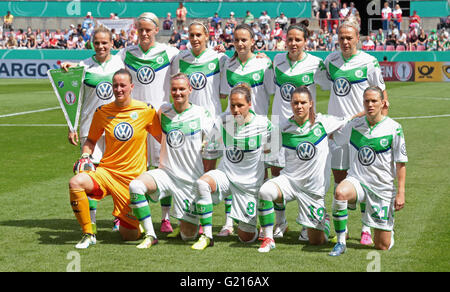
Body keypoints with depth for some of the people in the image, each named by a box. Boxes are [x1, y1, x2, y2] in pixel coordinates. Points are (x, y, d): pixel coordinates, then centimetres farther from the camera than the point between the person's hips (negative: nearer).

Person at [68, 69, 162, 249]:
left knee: (130, 236, -3)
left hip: (133, 178, -1)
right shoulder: (102, 112, 3)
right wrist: (85, 156, -1)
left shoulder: (146, 110, -2)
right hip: (107, 172, 2)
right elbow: (91, 140, 17)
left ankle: (136, 222, 37)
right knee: (75, 183, -31)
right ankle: (88, 234, -15)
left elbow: (162, 138, 10)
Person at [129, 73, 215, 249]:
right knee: (136, 185, -29)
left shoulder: (202, 115, -5)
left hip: (192, 180, -2)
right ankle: (150, 235, -17)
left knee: (188, 235, -1)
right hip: (166, 173, 2)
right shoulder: (163, 111, 4)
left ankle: (188, 222, 37)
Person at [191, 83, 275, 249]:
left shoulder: (263, 124, -11)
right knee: (201, 183, -34)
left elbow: (267, 154, 3)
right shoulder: (224, 120, -6)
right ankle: (207, 236, -23)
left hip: (250, 183, -1)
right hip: (226, 174, 1)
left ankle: (248, 225, 41)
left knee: (246, 238, 1)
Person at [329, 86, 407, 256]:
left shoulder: (394, 128, -6)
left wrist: (400, 193, -7)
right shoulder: (354, 126, 1)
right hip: (357, 180, 2)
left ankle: (388, 228, 40)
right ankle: (340, 243, -22)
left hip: (383, 188, -1)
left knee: (382, 246, 2)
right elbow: (335, 137, 22)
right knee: (340, 193, -37)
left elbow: (401, 163, -3)